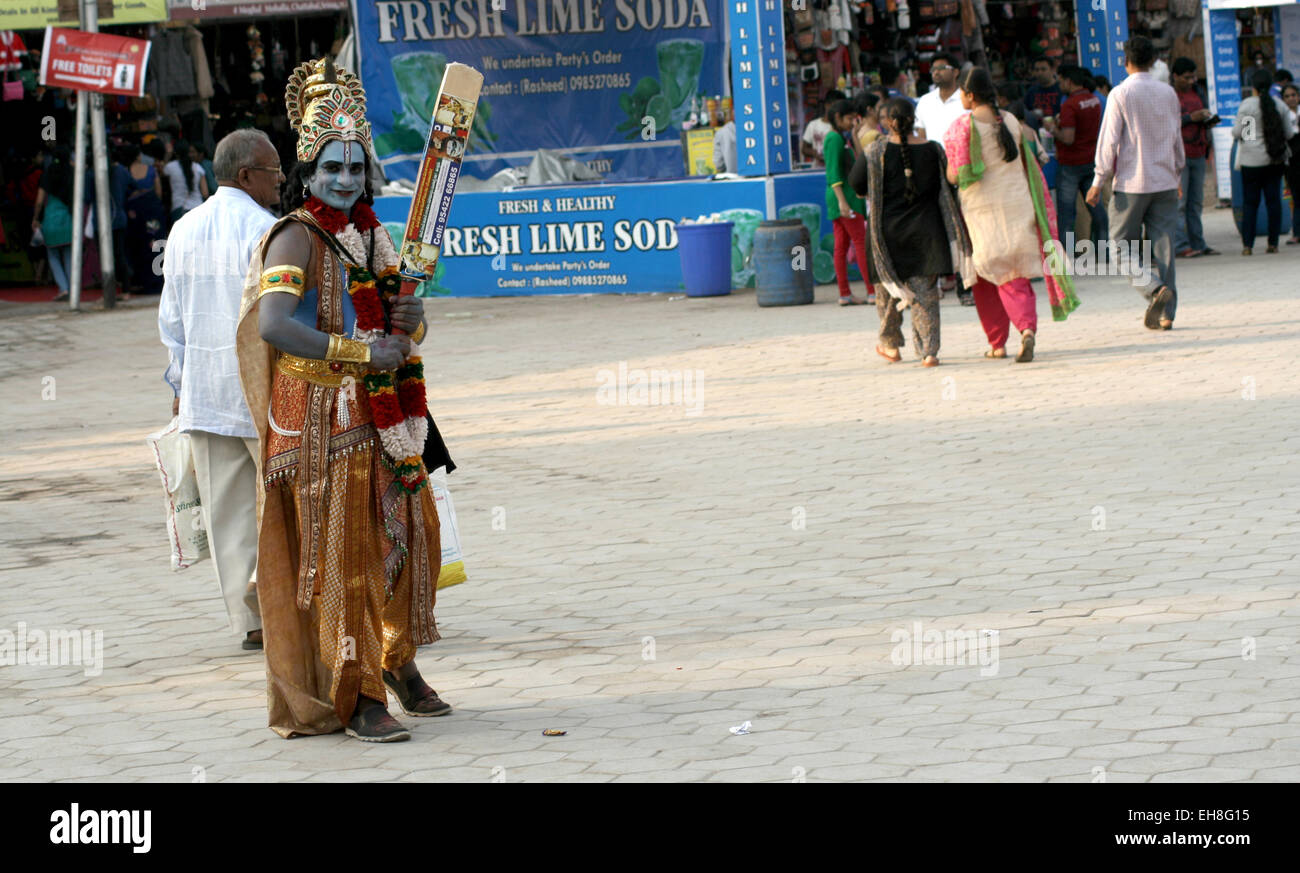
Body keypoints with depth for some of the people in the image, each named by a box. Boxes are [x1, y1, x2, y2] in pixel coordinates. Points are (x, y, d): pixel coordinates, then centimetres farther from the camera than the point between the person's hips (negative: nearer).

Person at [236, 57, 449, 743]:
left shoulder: (369, 233, 12)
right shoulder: (298, 238, -12)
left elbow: (407, 327, 16)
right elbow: (273, 326, -26)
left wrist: (411, 320, -9)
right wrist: (360, 352, -27)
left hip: (383, 418, 7)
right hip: (325, 420, -7)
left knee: (410, 532, 12)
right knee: (343, 550, -4)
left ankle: (398, 660, 31)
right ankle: (358, 698, 1)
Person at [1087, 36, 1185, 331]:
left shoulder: (1121, 94, -8)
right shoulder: (1168, 93, 6)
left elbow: (1109, 140, -10)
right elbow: (1177, 138, 15)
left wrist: (1098, 182, -3)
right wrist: (1177, 175, 27)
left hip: (1131, 182, -4)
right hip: (1165, 183, 4)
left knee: (1125, 243, 5)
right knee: (1162, 245, 5)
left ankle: (1154, 288, -18)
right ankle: (1165, 313, 2)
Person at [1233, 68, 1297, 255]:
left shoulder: (1246, 105, -10)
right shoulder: (1280, 105, 1)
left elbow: (1237, 133, -7)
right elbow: (1289, 133, 5)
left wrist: (1235, 129, 15)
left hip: (1252, 160, -3)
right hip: (1275, 160, 3)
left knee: (1250, 202, 2)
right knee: (1274, 200, 7)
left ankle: (1248, 245, -3)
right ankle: (1273, 243, 6)